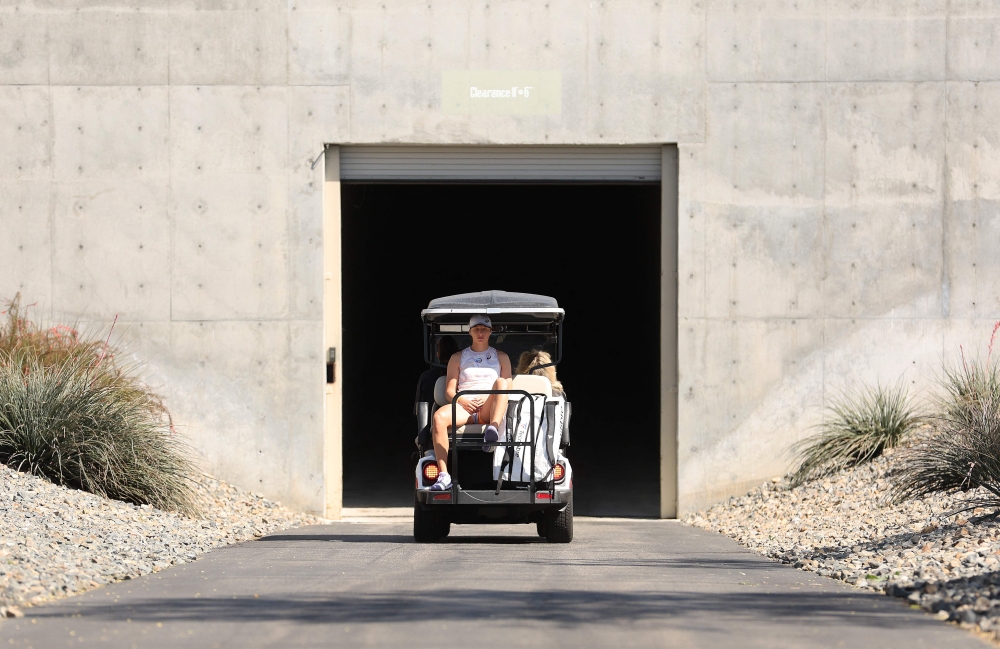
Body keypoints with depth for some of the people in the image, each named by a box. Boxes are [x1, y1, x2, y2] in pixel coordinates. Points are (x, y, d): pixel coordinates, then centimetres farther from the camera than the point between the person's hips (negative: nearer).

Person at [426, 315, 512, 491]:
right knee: (439, 416, -33)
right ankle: (443, 475, -40)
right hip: (464, 408, 1)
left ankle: (493, 428, -55)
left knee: (501, 382, -32)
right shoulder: (457, 358, 22)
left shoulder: (501, 357, 21)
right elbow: (449, 390, 13)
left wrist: (488, 399, -9)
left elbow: (508, 389, 10)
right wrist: (460, 400, -10)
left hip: (490, 410, 0)